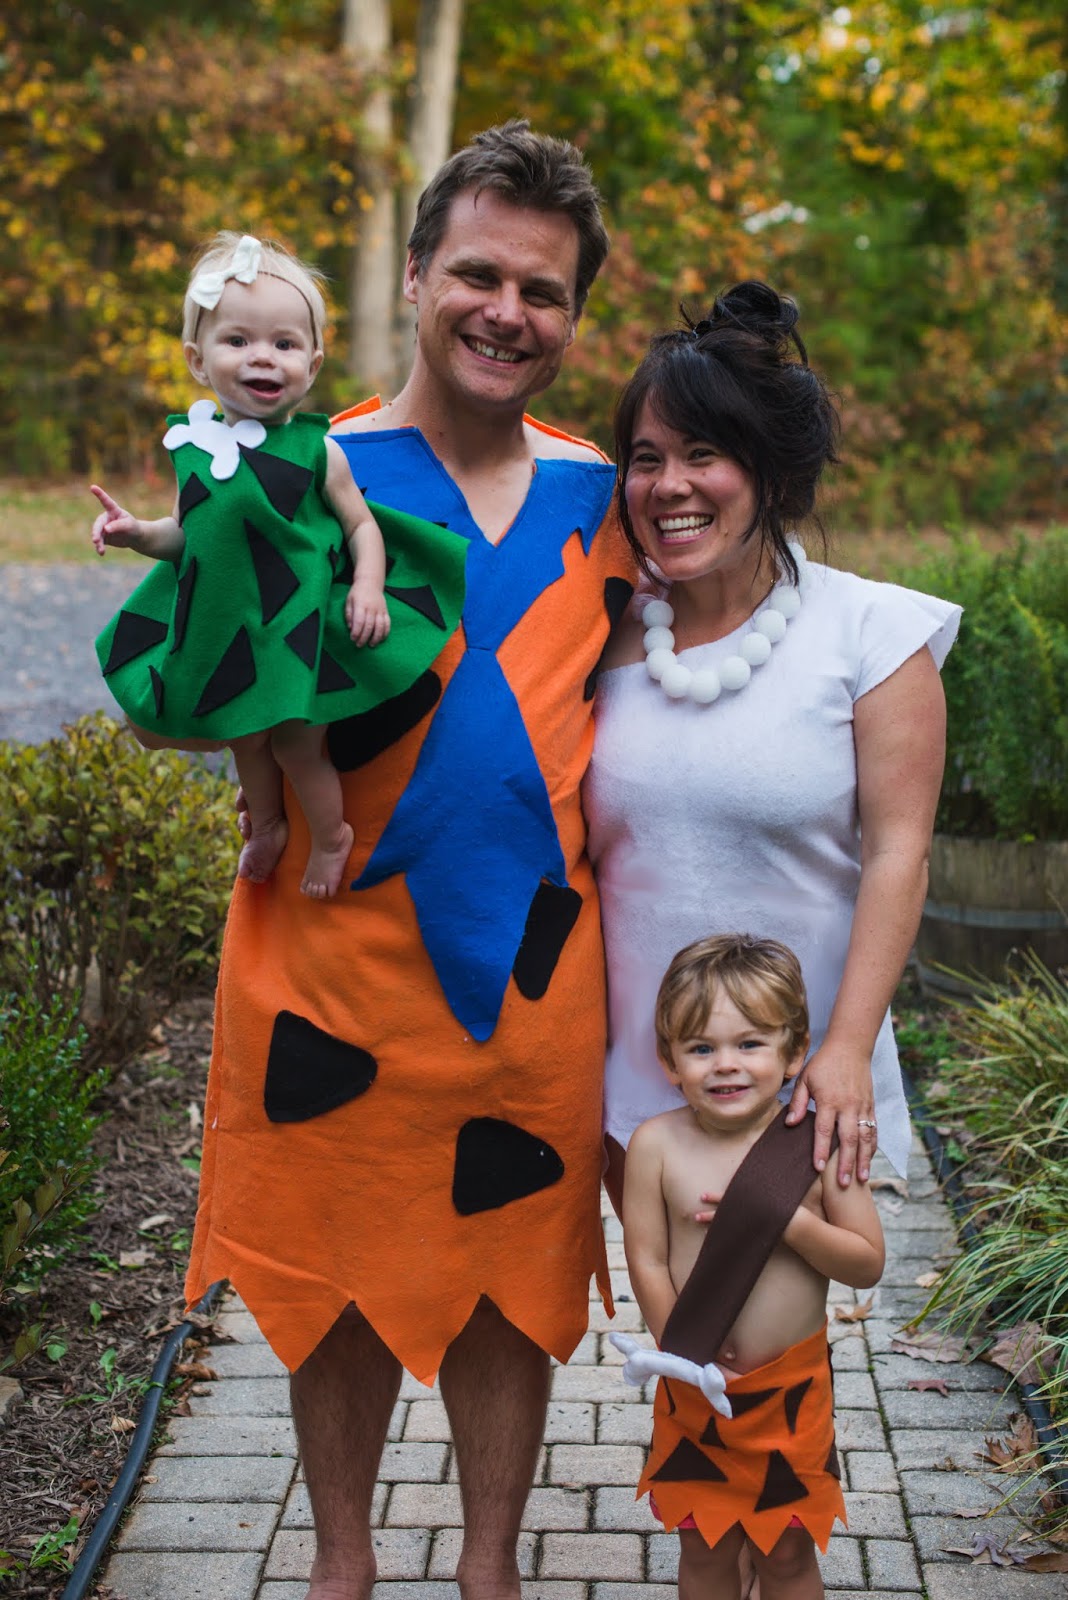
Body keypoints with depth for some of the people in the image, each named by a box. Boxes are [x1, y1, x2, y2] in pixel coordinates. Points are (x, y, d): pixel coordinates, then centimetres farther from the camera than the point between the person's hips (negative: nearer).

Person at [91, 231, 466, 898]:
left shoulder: (317, 450, -11)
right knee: (245, 737, 19)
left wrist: (367, 586, -20)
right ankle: (267, 824, 46)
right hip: (225, 627, 5)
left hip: (301, 627, -4)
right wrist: (136, 531, -6)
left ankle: (332, 833, 29)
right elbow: (187, 532, 12)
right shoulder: (197, 448, 0)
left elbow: (361, 524, -5)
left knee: (294, 742, 1)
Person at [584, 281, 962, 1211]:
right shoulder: (610, 638, 2)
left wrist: (849, 1049, -16)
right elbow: (577, 849, 9)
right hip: (632, 1078, 3)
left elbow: (898, 849, -10)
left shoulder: (870, 630, -7)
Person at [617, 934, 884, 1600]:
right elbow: (647, 1262, -8)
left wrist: (788, 1221, -22)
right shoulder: (656, 1145, -11)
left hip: (793, 1389, 0)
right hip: (697, 1390, 0)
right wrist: (683, 1354, -15)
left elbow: (868, 1263, -8)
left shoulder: (817, 1145, -11)